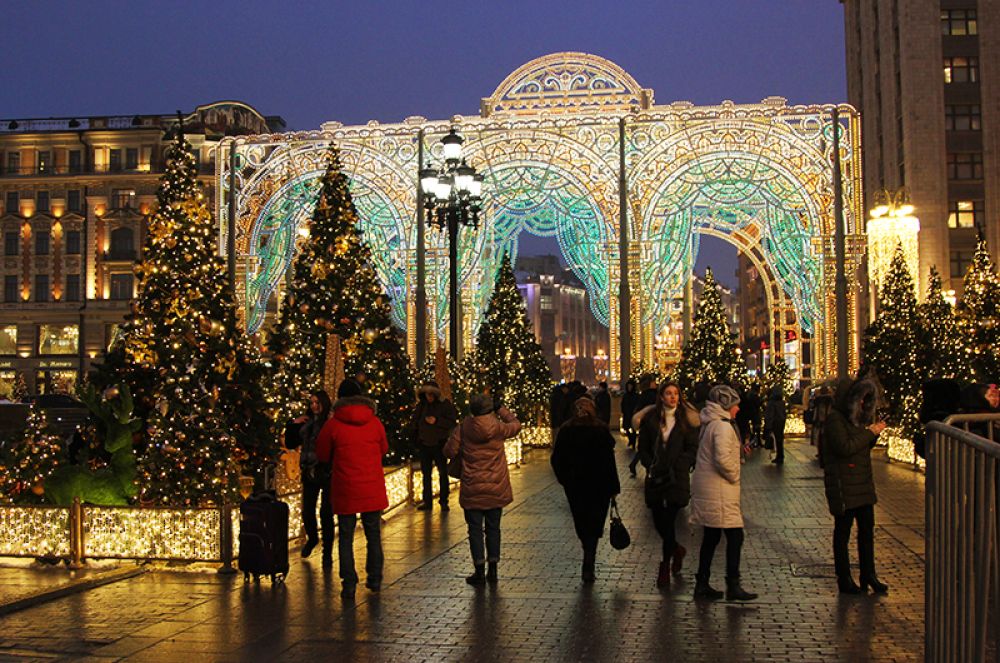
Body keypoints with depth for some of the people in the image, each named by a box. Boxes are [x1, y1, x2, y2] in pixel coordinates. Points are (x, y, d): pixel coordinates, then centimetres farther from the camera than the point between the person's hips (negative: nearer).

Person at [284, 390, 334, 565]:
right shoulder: (306, 424, 9)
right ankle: (312, 539, 41)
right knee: (307, 511, 12)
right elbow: (290, 444, 14)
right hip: (309, 473, 5)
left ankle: (327, 553, 12)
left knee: (326, 513, -1)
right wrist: (292, 424, 3)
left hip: (327, 473, -5)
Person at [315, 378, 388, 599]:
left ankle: (349, 584, 4)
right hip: (373, 489, 2)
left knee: (345, 537, 6)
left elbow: (322, 454, 3)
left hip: (345, 490, -2)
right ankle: (375, 578, 21)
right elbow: (384, 449, 14)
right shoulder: (375, 423, 0)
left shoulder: (333, 424, -8)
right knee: (373, 534, 15)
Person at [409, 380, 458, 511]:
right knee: (426, 474, 9)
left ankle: (443, 501, 6)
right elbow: (413, 423, 16)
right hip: (424, 445, 4)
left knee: (443, 473, 0)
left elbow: (452, 422, -11)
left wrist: (436, 421, -19)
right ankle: (427, 501, 15)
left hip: (439, 444, -4)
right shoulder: (421, 406, 7)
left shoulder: (445, 405, -5)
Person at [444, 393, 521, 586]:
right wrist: (502, 411, 23)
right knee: (493, 528, 13)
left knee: (475, 529, 5)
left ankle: (480, 572, 5)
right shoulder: (498, 427, -7)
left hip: (472, 489, -1)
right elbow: (516, 425, 12)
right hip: (496, 488, 1)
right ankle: (493, 570, 17)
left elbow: (449, 451, -4)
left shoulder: (463, 428, -8)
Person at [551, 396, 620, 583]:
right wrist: (614, 487, -6)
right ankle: (588, 567, -4)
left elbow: (556, 459, 1)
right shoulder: (601, 430, -9)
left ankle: (589, 560, 33)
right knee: (594, 523, 6)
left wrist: (565, 480, 14)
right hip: (598, 485, -2)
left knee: (581, 523, 18)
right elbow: (608, 460, -11)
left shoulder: (565, 431, -1)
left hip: (574, 486, 2)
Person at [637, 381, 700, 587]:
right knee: (659, 521, 6)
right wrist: (651, 466, -6)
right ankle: (677, 550, 35)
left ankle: (666, 566, 7)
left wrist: (676, 467, -11)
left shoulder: (687, 420, 0)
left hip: (677, 477, -3)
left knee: (668, 520, -6)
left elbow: (692, 450, -1)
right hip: (656, 477, 3)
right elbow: (643, 448, 9)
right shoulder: (650, 419, 5)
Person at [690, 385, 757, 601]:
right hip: (718, 491, -10)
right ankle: (733, 586, -1)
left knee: (711, 536, 14)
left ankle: (702, 584, 19)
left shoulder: (710, 425, 14)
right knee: (735, 536, -4)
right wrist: (734, 476, -12)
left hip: (707, 489, 10)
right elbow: (722, 459, -27)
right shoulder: (722, 426, -17)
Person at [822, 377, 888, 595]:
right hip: (843, 484, -8)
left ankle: (868, 575, 19)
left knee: (867, 528, 10)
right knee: (842, 531, 2)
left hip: (863, 482, 8)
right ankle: (844, 580, 9)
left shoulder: (857, 416, 15)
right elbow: (844, 447, -22)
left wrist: (873, 433, 1)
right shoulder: (835, 418, -13)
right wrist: (869, 433, -16)